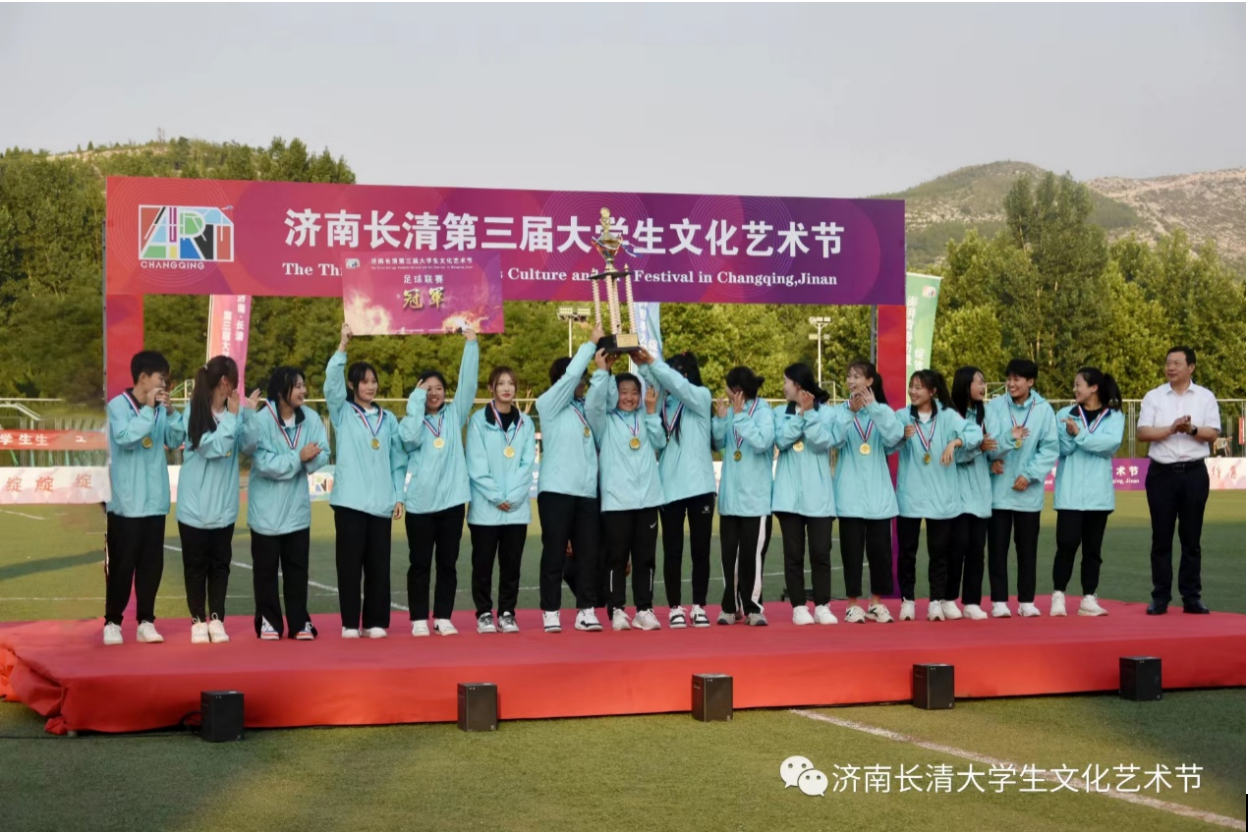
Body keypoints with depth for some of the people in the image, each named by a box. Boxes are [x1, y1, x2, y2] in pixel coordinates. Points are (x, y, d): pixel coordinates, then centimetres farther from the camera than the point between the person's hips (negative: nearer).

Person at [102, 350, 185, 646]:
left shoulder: (160, 407, 7)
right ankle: (112, 622, 12)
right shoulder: (118, 405, -8)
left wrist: (171, 412, -9)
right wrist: (148, 408, -21)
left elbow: (175, 440, 3)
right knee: (121, 564, 1)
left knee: (152, 563, 7)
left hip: (155, 500, 5)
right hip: (126, 501, -5)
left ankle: (146, 621, 14)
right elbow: (126, 438, -22)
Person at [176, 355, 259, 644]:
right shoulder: (194, 411, -9)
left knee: (220, 564, 8)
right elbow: (213, 447, -18)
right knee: (196, 565, 6)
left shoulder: (233, 410, 2)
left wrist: (250, 414, -15)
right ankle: (198, 620, 16)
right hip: (196, 504, -3)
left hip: (224, 505, 4)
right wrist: (232, 417, -16)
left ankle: (216, 619, 15)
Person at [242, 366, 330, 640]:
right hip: (266, 509, -3)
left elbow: (322, 455, -6)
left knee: (297, 567, 9)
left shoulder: (311, 418, -4)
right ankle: (268, 621, 16)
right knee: (266, 568, 6)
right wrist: (298, 457, -21)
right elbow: (263, 463, -21)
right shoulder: (262, 419, -15)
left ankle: (299, 622, 17)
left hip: (297, 508, 3)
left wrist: (309, 458, -27)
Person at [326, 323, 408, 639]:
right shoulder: (342, 413, 5)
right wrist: (342, 346, -21)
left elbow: (398, 461, 12)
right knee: (350, 562, -1)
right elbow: (331, 381, -13)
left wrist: (399, 497, 5)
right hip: (350, 499, -2)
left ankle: (376, 622, 11)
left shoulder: (388, 419, 12)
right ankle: (350, 623, 5)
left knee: (378, 564, 4)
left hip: (381, 502, 3)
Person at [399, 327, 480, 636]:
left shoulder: (454, 415, 10)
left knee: (448, 563, 7)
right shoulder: (412, 420, 5)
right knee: (420, 563, 3)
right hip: (421, 502, -2)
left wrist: (471, 343, -6)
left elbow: (468, 383, 0)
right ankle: (419, 619, 9)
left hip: (452, 499, 2)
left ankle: (443, 617, 13)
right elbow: (411, 439, -17)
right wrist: (416, 401, -10)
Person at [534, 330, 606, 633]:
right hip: (557, 489, -5)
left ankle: (586, 610, 9)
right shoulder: (548, 405, 0)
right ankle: (550, 612, 6)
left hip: (588, 490, 5)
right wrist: (592, 343, -6)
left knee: (589, 553, 3)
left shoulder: (587, 407, 18)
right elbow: (570, 375, -10)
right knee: (555, 553, -1)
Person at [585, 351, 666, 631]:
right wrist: (602, 371, -18)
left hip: (647, 498, 3)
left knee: (645, 558, 5)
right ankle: (616, 611, 3)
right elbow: (592, 404, -13)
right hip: (615, 499, -3)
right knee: (616, 558, -2)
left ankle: (644, 610, 10)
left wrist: (652, 412, -4)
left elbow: (659, 443, 3)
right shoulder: (605, 421, 6)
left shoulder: (645, 419, 16)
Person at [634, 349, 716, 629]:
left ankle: (699, 607, 14)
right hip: (669, 486, 2)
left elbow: (679, 386, -16)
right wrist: (642, 365, -24)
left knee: (700, 550, 4)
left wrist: (651, 362, -22)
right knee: (673, 551, 4)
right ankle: (675, 608, 12)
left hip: (698, 484, -2)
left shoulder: (702, 397, 2)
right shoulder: (663, 402, 9)